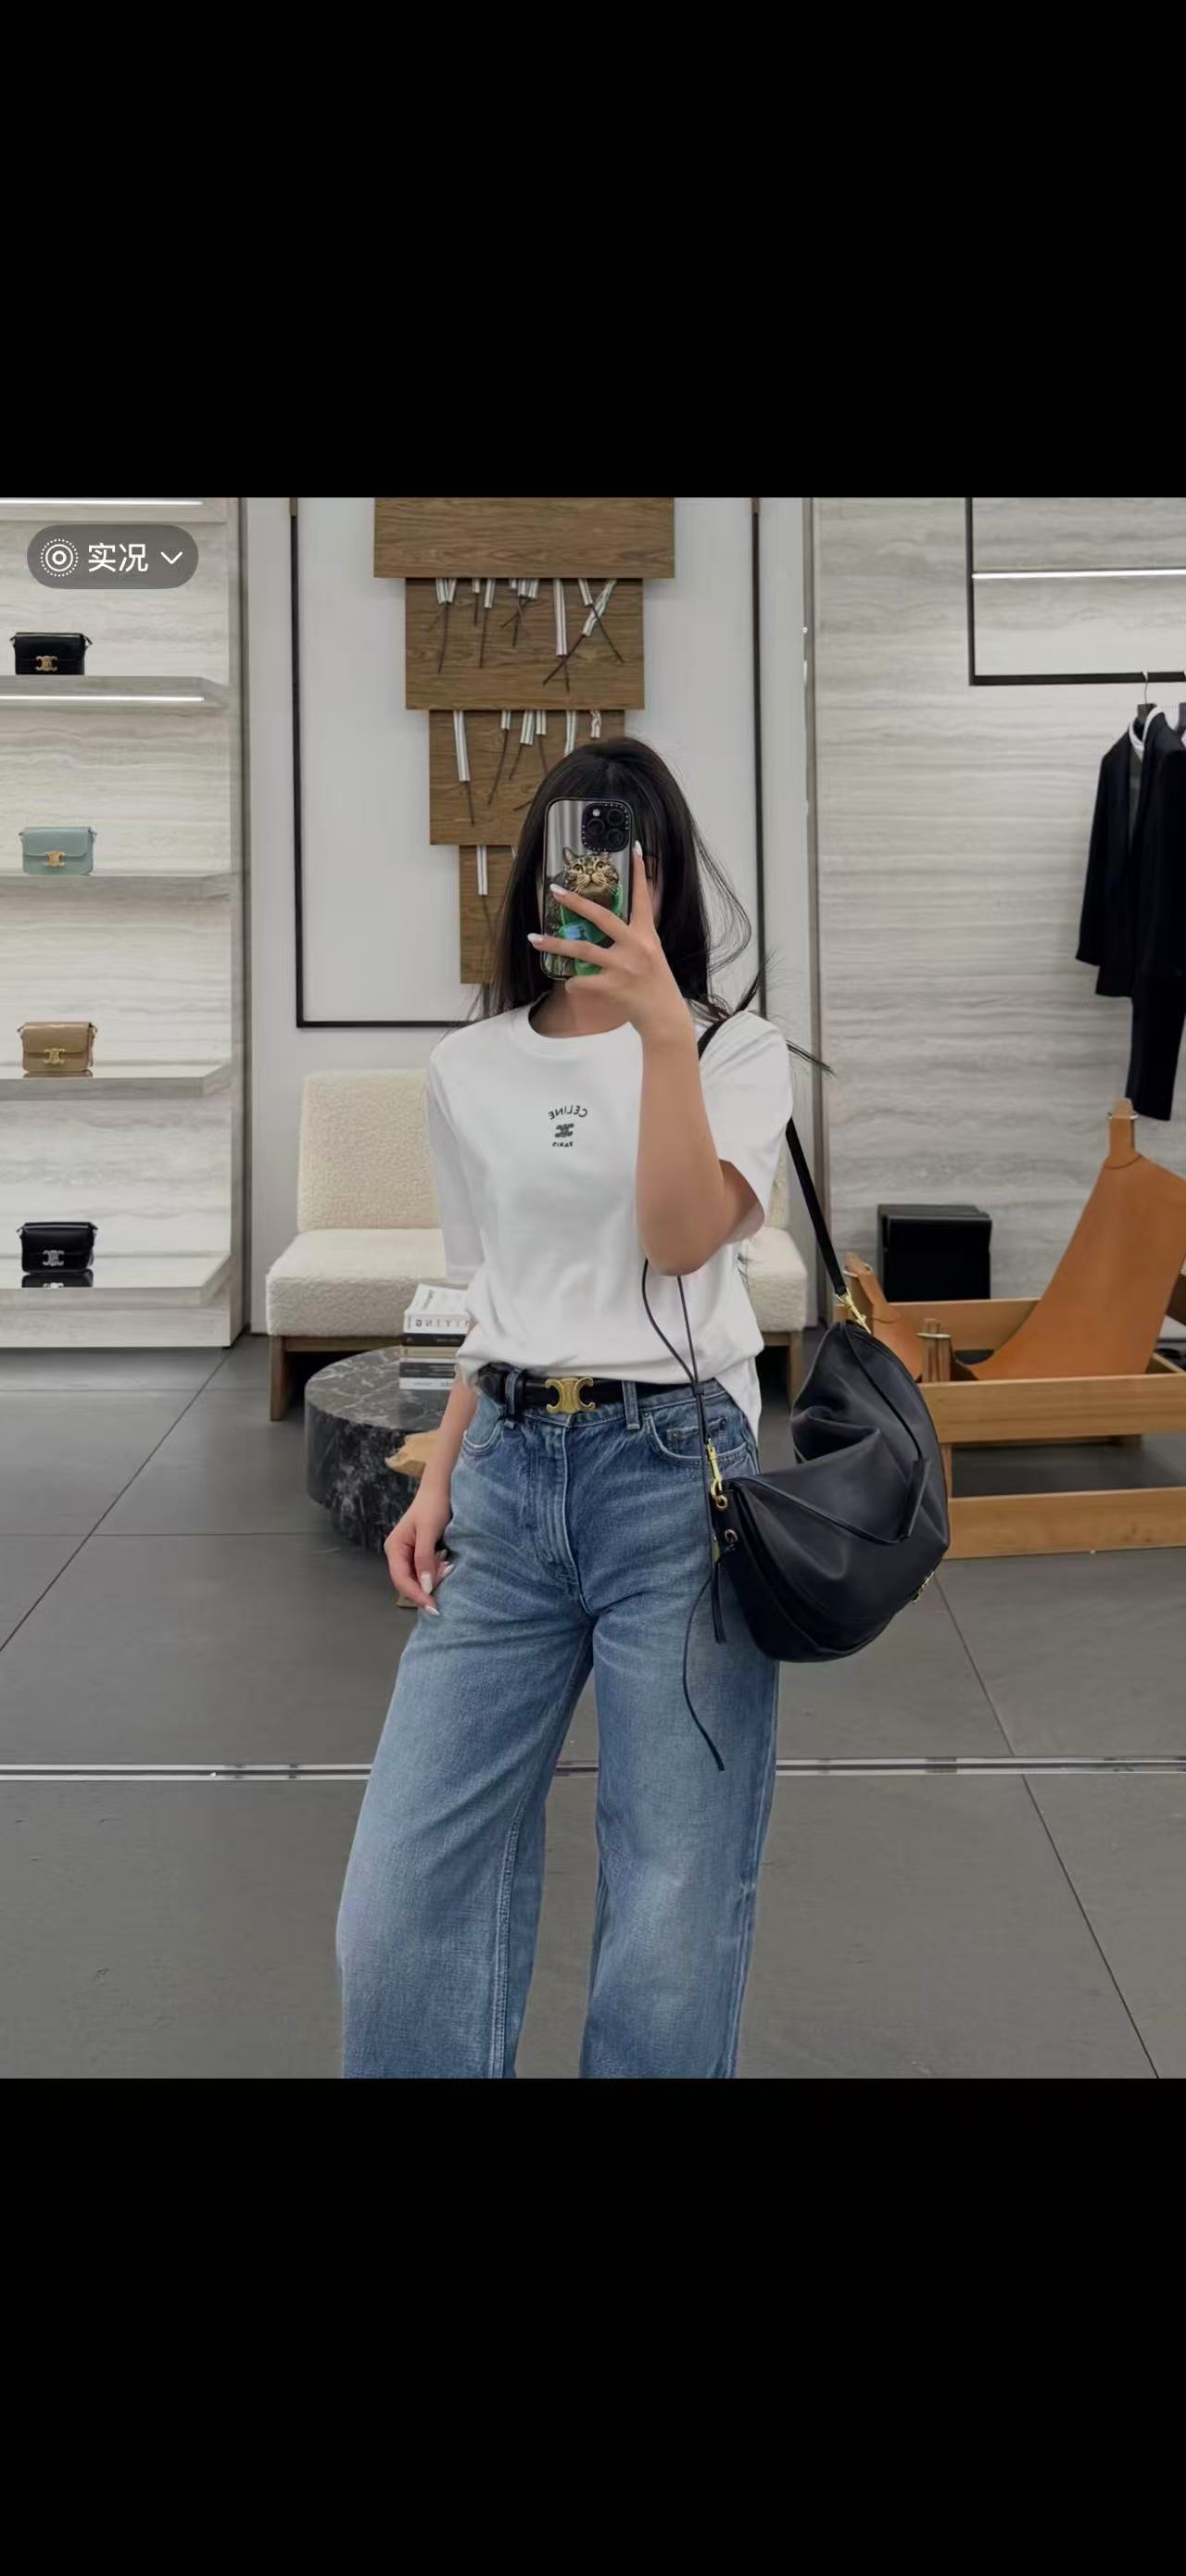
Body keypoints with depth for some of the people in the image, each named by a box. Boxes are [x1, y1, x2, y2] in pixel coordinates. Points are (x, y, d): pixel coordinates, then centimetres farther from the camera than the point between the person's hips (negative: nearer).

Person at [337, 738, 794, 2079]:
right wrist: (437, 1482, 10)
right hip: (507, 1470, 3)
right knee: (402, 1894, -4)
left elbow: (684, 1241, -15)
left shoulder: (736, 1051, 2)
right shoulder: (468, 1069, 13)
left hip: (675, 1468, -3)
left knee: (672, 1921, -1)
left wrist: (661, 1027, -21)